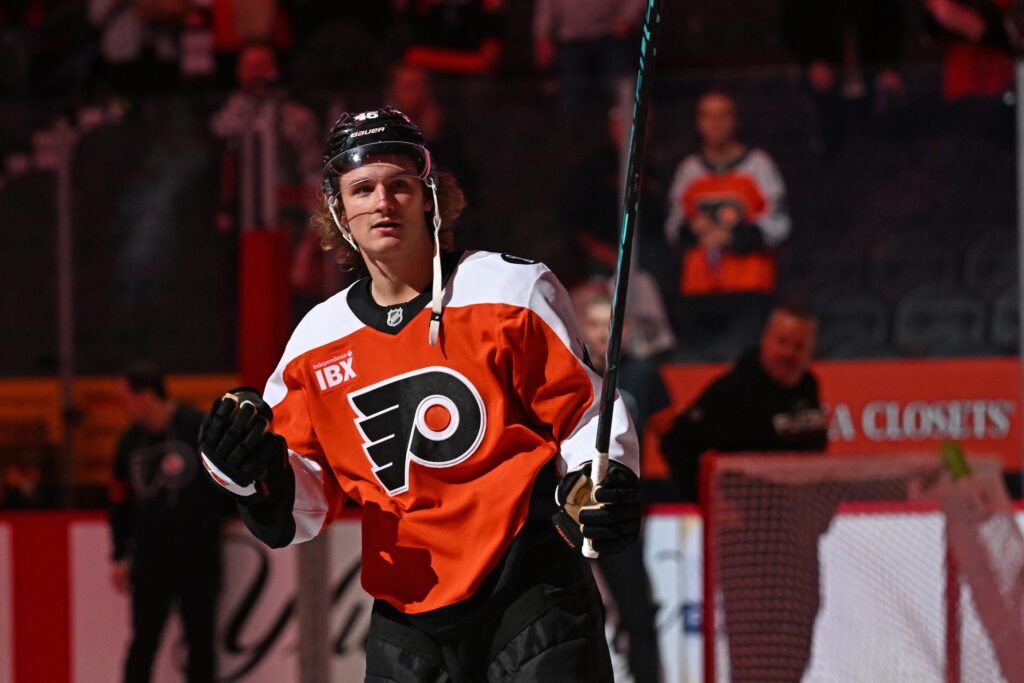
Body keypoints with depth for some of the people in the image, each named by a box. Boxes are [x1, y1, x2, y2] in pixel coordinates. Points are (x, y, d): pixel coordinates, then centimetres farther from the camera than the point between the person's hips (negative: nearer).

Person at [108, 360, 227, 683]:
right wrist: (120, 556, 15)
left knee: (200, 642, 5)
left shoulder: (200, 430, -12)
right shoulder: (131, 441, 5)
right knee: (143, 642, 3)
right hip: (150, 557, 3)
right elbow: (121, 502, 14)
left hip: (199, 558, -3)